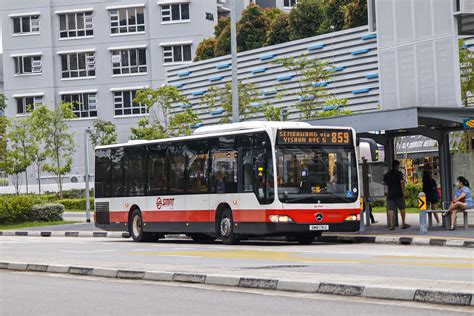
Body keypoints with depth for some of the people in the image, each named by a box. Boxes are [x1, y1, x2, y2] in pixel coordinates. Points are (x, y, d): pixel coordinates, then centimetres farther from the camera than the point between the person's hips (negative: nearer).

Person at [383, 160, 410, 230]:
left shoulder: (387, 174, 9)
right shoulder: (399, 173, -6)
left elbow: (385, 183, 16)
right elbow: (402, 182, -16)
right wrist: (403, 191, -9)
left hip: (390, 194, 3)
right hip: (398, 194, -3)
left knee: (391, 209, -2)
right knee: (402, 208, 11)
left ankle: (391, 225, -11)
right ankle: (403, 223, 16)